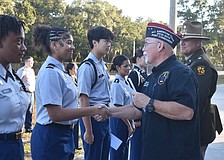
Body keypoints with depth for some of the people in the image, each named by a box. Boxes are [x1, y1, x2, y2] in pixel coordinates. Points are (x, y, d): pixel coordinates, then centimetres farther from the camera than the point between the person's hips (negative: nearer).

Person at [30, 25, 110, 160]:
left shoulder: (60, 70, 11)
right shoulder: (50, 72, -17)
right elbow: (55, 114, -23)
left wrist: (94, 113, 7)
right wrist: (93, 110, -21)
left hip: (64, 135, 9)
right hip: (51, 137, -9)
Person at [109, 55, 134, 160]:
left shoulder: (125, 82, 9)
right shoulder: (117, 84, -18)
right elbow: (119, 108, -19)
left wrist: (131, 123, 13)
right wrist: (129, 126, -14)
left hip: (126, 119, 9)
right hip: (119, 121, -9)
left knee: (125, 149, 17)